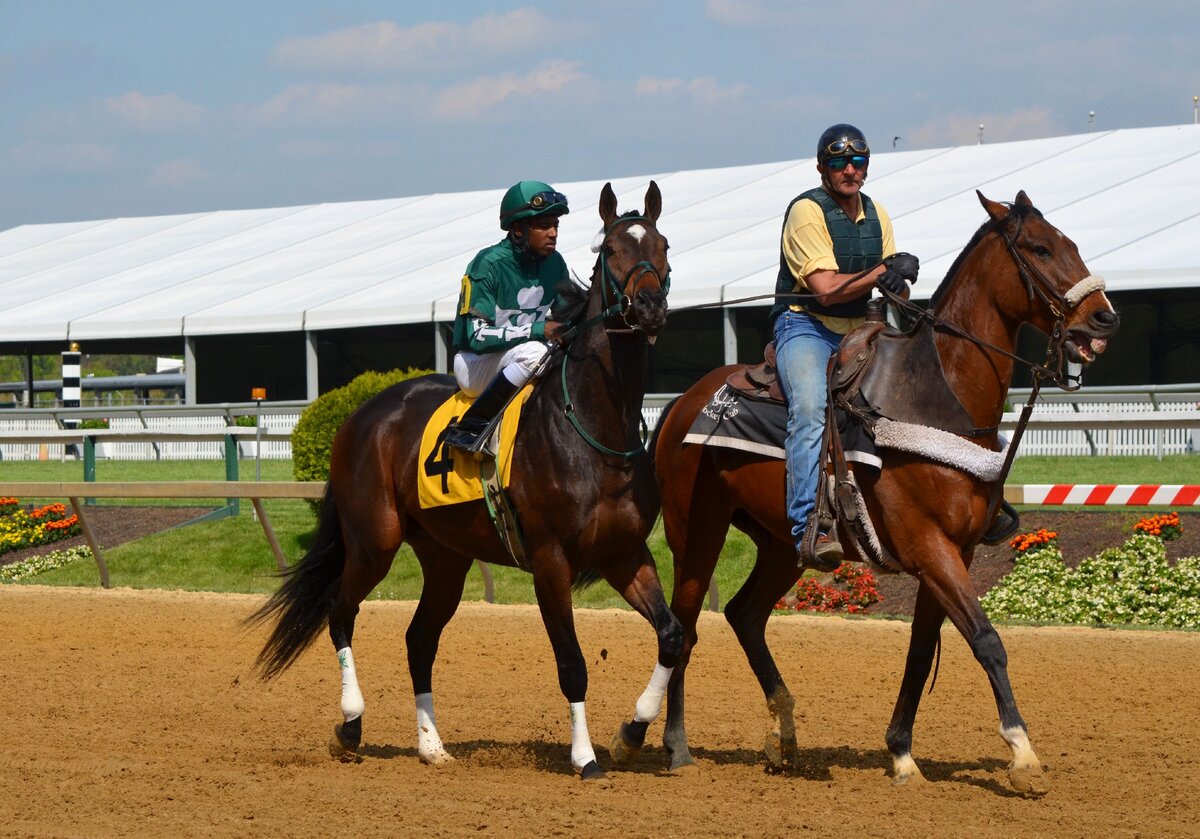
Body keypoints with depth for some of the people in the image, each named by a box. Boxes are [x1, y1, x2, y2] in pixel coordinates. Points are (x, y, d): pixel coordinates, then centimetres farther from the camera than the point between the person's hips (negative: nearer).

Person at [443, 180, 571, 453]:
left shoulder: (554, 263, 1)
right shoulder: (488, 265, -18)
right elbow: (477, 335, -23)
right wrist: (539, 330, -30)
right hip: (476, 364, -7)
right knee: (534, 352, -36)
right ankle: (470, 426, -29)